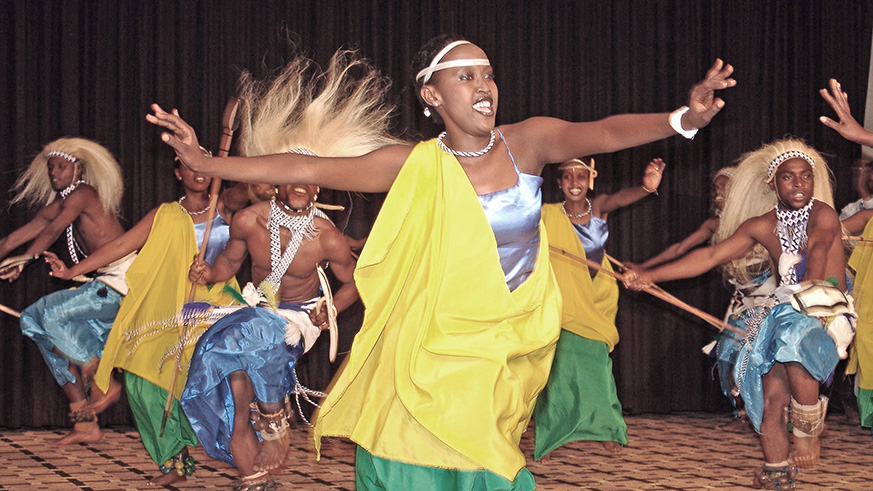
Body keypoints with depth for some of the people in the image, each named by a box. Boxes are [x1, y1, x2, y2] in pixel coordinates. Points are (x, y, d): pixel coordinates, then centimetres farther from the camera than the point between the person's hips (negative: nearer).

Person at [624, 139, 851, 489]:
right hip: (786, 313, 5)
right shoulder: (762, 227, 7)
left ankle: (808, 432, -19)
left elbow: (818, 249, -22)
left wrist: (810, 296, -36)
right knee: (771, 395, -12)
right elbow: (710, 256, 7)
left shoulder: (822, 214, -8)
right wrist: (650, 275, 2)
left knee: (796, 339, -37)